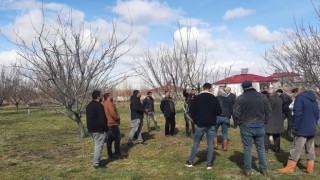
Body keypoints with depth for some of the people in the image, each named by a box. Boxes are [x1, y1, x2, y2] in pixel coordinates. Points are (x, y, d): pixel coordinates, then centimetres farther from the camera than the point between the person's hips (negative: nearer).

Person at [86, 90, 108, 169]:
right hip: (99, 130, -9)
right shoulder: (99, 106, -18)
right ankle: (96, 164, 3)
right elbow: (102, 119, -21)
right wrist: (105, 129, -13)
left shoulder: (89, 105, 12)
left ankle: (96, 161, 25)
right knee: (99, 146, -2)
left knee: (97, 145, 20)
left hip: (91, 129, 10)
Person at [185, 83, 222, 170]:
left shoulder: (197, 98, -4)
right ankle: (209, 164, 9)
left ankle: (190, 162, 15)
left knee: (196, 143, 10)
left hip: (200, 124, 0)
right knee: (210, 144, 7)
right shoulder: (214, 98, -3)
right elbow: (219, 112, -2)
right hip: (211, 124, 0)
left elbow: (192, 111, -4)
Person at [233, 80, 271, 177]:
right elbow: (268, 110, 4)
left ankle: (247, 170, 11)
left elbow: (236, 113, -10)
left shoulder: (240, 98, -9)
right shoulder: (262, 96, 1)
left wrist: (240, 123, 4)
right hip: (260, 126, 3)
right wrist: (264, 121, 13)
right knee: (261, 148, 13)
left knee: (247, 148, 5)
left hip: (246, 127, -3)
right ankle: (263, 169, 19)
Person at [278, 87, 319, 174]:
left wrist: (294, 127, -13)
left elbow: (297, 114, -19)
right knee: (310, 150, 13)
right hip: (312, 129, 8)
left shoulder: (300, 98, -12)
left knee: (296, 149, -3)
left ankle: (289, 168, 1)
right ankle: (310, 168, 17)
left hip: (302, 129, -8)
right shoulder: (314, 99, 15)